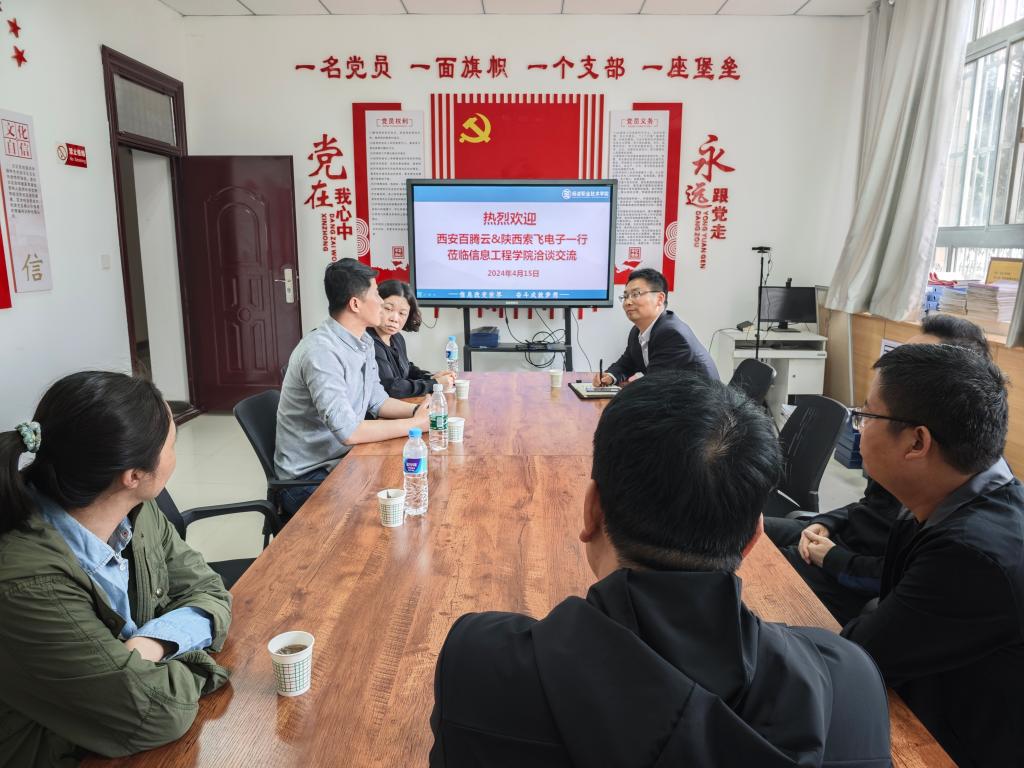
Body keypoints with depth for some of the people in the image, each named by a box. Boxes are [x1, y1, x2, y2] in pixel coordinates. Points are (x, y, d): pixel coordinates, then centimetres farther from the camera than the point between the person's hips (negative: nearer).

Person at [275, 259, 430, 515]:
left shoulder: (363, 342, 4)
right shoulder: (321, 351, -26)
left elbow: (377, 400, 11)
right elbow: (348, 432, -31)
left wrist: (416, 410, -8)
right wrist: (416, 423, -23)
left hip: (343, 460, 8)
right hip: (309, 478, -8)